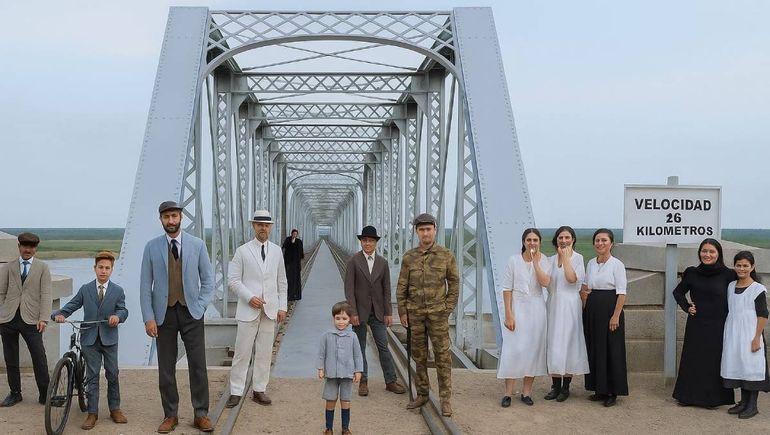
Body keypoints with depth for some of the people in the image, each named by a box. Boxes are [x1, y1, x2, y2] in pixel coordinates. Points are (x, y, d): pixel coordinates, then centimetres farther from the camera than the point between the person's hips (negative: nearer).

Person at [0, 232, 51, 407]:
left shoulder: (42, 267, 6)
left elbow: (45, 294, 0)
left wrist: (43, 318, -9)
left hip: (30, 320, -2)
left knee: (40, 359, -4)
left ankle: (44, 395, 6)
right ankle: (15, 394, 22)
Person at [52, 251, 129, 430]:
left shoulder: (118, 291, 3)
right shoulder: (85, 289, 7)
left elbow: (123, 310, -4)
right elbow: (71, 306, 3)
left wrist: (117, 316, -27)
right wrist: (58, 314, -16)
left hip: (109, 339, 0)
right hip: (90, 339, 1)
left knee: (112, 374, 7)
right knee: (92, 376, 3)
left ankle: (115, 409, 19)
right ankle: (92, 413, 8)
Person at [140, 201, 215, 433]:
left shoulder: (197, 245, 1)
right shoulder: (151, 247, 0)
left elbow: (208, 279, 5)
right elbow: (145, 285, 1)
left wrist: (200, 307, -5)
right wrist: (148, 318, -6)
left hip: (191, 313, 0)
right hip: (164, 314, 0)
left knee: (198, 365, 0)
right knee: (166, 368, 6)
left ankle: (201, 415, 11)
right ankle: (170, 415, 17)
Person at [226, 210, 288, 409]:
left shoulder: (276, 251, 10)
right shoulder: (242, 251, 0)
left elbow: (282, 281, 13)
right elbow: (233, 280, -2)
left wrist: (282, 307, 6)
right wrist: (250, 297, -13)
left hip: (270, 310, 3)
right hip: (248, 310, -3)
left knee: (264, 353, 6)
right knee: (242, 352, -1)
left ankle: (259, 390, 15)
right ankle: (236, 392, 6)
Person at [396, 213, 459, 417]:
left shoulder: (446, 255, -4)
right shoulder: (409, 257, 1)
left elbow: (454, 283, 2)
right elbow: (402, 287, 5)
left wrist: (448, 309, -5)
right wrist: (402, 312, 1)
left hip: (437, 314, -2)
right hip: (415, 314, 2)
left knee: (442, 356, -3)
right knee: (419, 355, 10)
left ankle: (445, 400, 3)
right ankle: (422, 394, 22)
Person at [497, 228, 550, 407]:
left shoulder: (544, 260, 2)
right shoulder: (514, 260, -4)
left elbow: (545, 282, -14)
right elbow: (507, 288, -5)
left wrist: (535, 262, -17)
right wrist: (508, 314, -10)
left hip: (536, 309, 3)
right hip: (517, 307, -3)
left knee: (533, 348, 6)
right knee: (513, 349, -5)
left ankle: (526, 392, 17)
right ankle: (508, 393, 3)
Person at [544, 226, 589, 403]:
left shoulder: (578, 258, -1)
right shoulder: (552, 259, 11)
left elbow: (572, 278, -17)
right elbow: (547, 282, 11)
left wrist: (566, 257, -12)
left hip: (569, 306, -4)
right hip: (554, 305, 4)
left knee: (568, 342, -1)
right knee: (553, 344, 3)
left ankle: (566, 386, 8)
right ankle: (555, 386, 11)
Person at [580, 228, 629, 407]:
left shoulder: (617, 265, -7)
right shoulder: (590, 264, 11)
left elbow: (621, 293, -12)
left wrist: (616, 316, -19)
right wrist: (582, 291, 2)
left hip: (609, 310, -6)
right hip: (592, 311, 6)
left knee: (611, 350, -1)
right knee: (594, 349, 9)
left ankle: (612, 392, 9)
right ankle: (599, 389, 20)